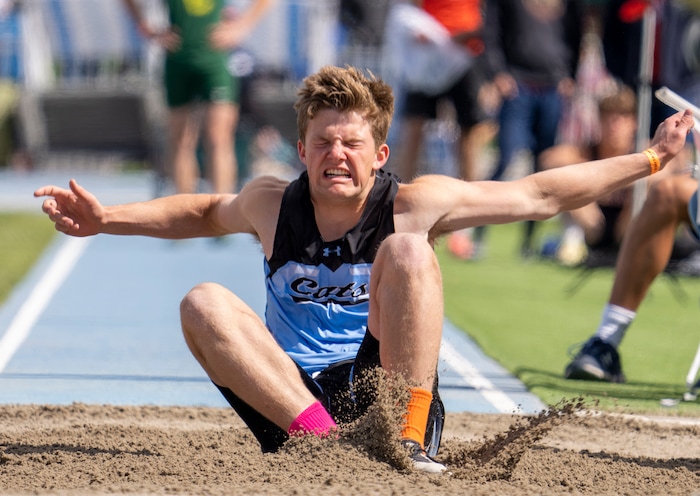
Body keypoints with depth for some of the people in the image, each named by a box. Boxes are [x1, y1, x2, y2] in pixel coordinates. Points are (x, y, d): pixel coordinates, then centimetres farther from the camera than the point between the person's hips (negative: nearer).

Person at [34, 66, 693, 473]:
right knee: (203, 304, -20)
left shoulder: (414, 204, -3)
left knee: (406, 251, -22)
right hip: (293, 399, 2)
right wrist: (103, 220, 19)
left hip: (384, 389, -2)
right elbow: (203, 213, 27)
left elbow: (539, 194, 1)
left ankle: (411, 439, -27)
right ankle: (318, 435, -37)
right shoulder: (273, 204, 5)